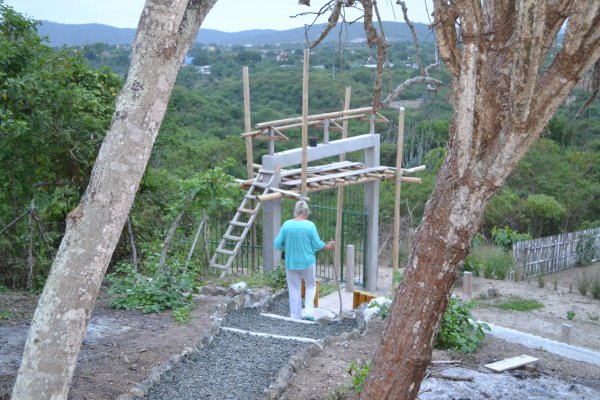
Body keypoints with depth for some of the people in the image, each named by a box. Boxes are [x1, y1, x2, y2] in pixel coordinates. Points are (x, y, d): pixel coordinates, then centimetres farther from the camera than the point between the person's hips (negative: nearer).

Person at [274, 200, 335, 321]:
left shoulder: (286, 225, -7)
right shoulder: (310, 225, -12)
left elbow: (278, 244, -3)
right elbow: (317, 245, -7)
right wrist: (328, 247, 12)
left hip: (291, 263, 1)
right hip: (307, 262, -1)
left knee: (294, 290, 12)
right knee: (311, 285, 20)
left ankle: (295, 317, 16)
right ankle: (308, 312, 6)